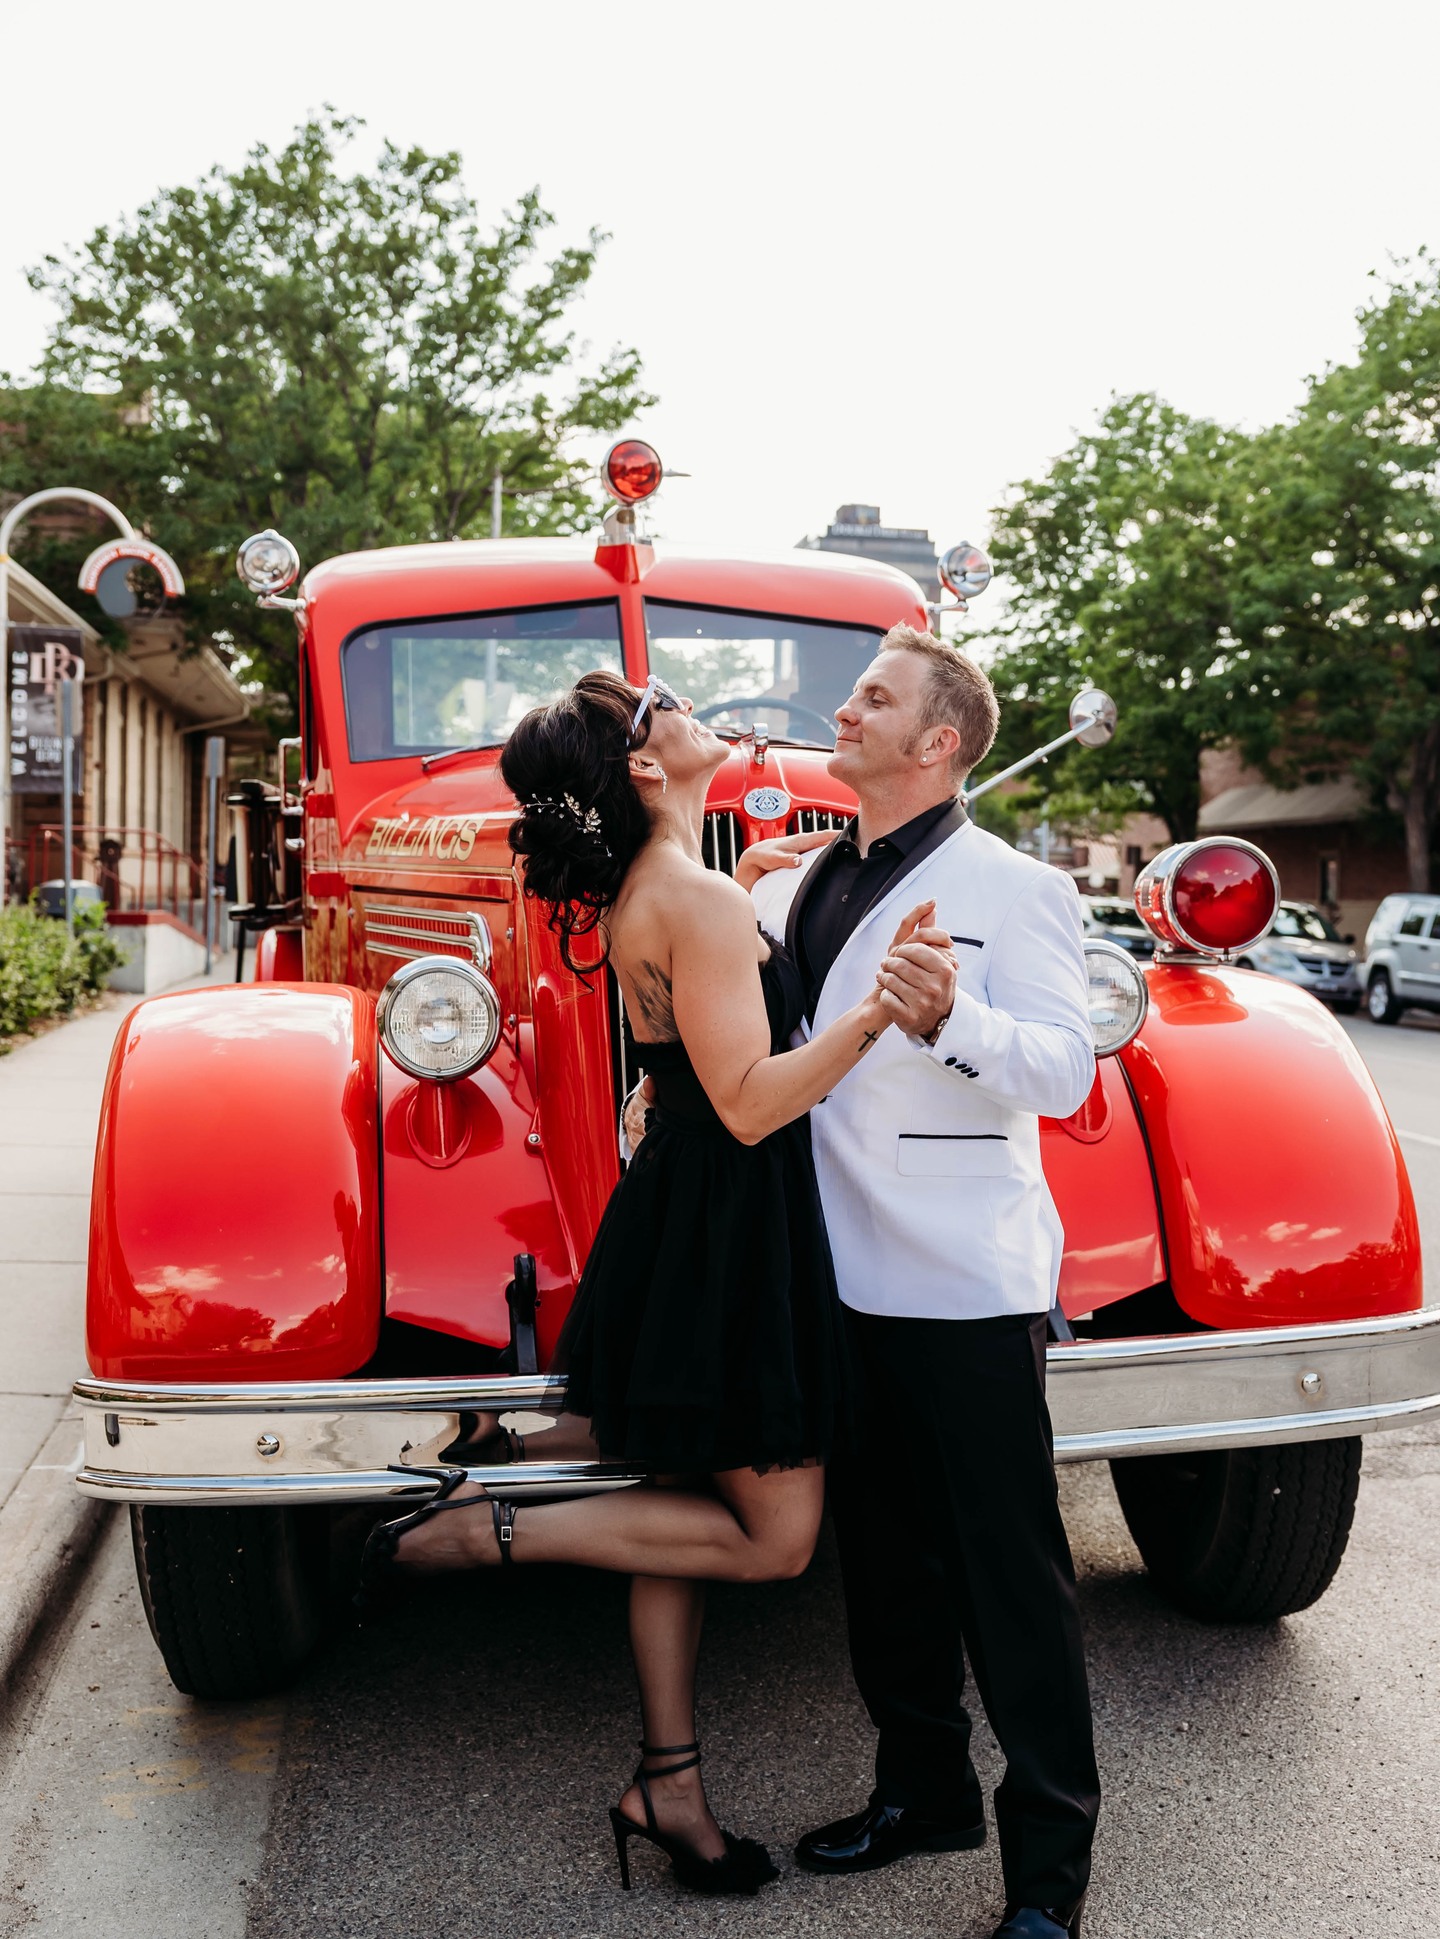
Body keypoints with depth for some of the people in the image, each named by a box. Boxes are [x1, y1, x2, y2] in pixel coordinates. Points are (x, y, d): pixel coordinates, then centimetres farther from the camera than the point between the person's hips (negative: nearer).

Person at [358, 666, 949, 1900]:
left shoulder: (640, 894, 9)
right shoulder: (700, 901, -20)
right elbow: (750, 1103, -23)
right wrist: (878, 1011, -29)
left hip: (681, 1226, 10)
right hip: (728, 1237, -10)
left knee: (682, 1505, 15)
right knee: (774, 1536, 1)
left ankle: (669, 1786, 28)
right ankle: (483, 1530, 2)